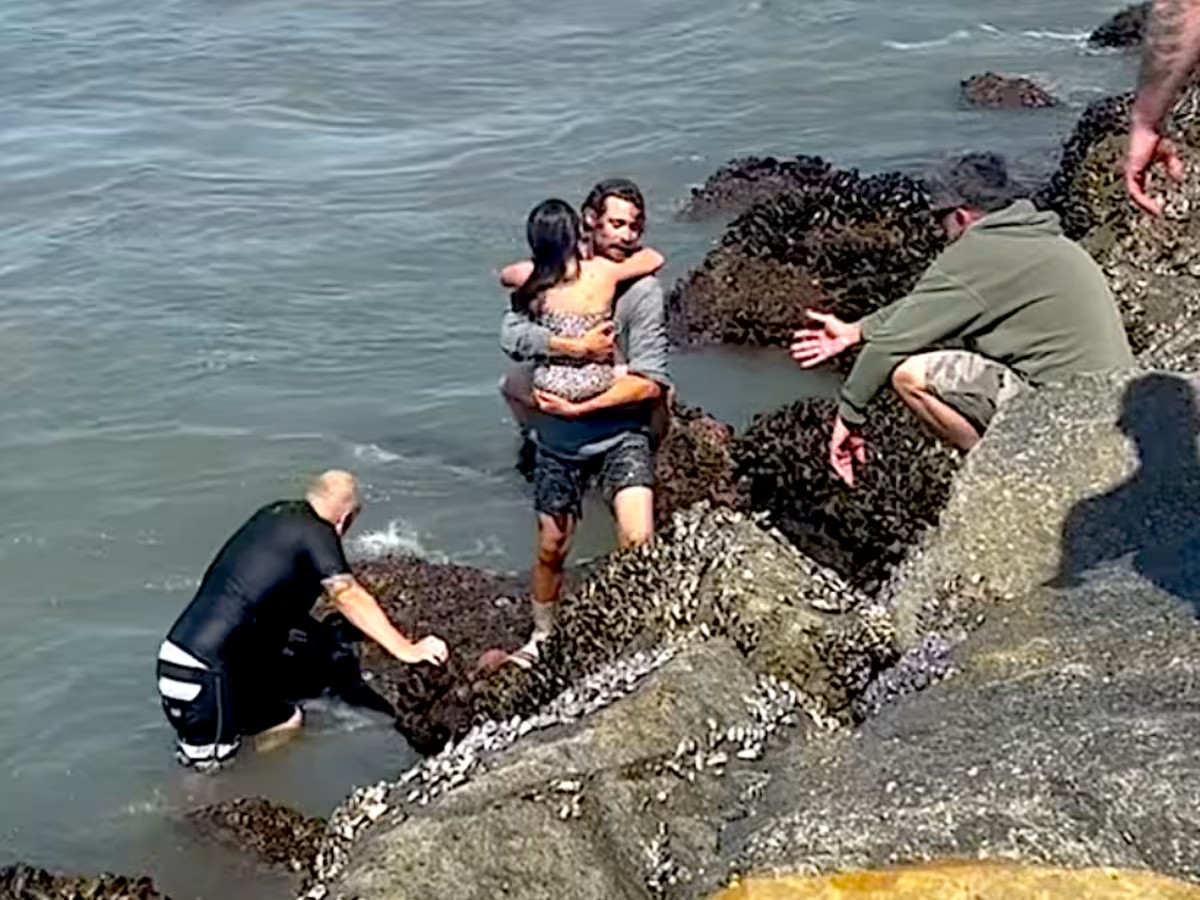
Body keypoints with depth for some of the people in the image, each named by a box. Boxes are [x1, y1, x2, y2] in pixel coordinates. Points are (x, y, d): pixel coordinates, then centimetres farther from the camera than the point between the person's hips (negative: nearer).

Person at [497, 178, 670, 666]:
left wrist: (579, 407, -21)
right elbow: (512, 334, -16)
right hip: (558, 440, 3)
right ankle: (541, 637, 38)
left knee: (640, 543, -20)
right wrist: (575, 347, -27)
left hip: (622, 435, -2)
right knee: (551, 548, 15)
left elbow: (649, 384, -17)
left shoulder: (643, 290, -12)